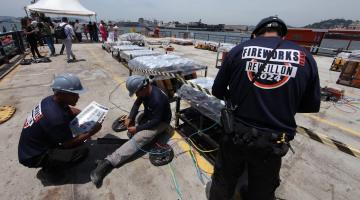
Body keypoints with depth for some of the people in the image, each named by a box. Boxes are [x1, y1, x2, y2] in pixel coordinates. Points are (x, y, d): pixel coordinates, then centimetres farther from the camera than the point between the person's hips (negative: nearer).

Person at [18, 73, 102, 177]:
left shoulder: (51, 99, -12)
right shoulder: (55, 117, -37)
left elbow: (70, 110, 11)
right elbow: (69, 144, -22)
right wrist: (91, 132, -16)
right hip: (33, 156, -8)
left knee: (74, 116, 2)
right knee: (82, 151, -21)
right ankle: (50, 167, 4)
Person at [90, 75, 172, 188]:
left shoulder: (157, 99, -34)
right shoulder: (145, 91, -9)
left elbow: (156, 121, -28)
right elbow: (137, 104, 5)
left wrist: (137, 129, -23)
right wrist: (130, 118, -9)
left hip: (160, 122, -10)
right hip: (148, 115, 10)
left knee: (138, 138, -27)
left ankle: (108, 163, -31)